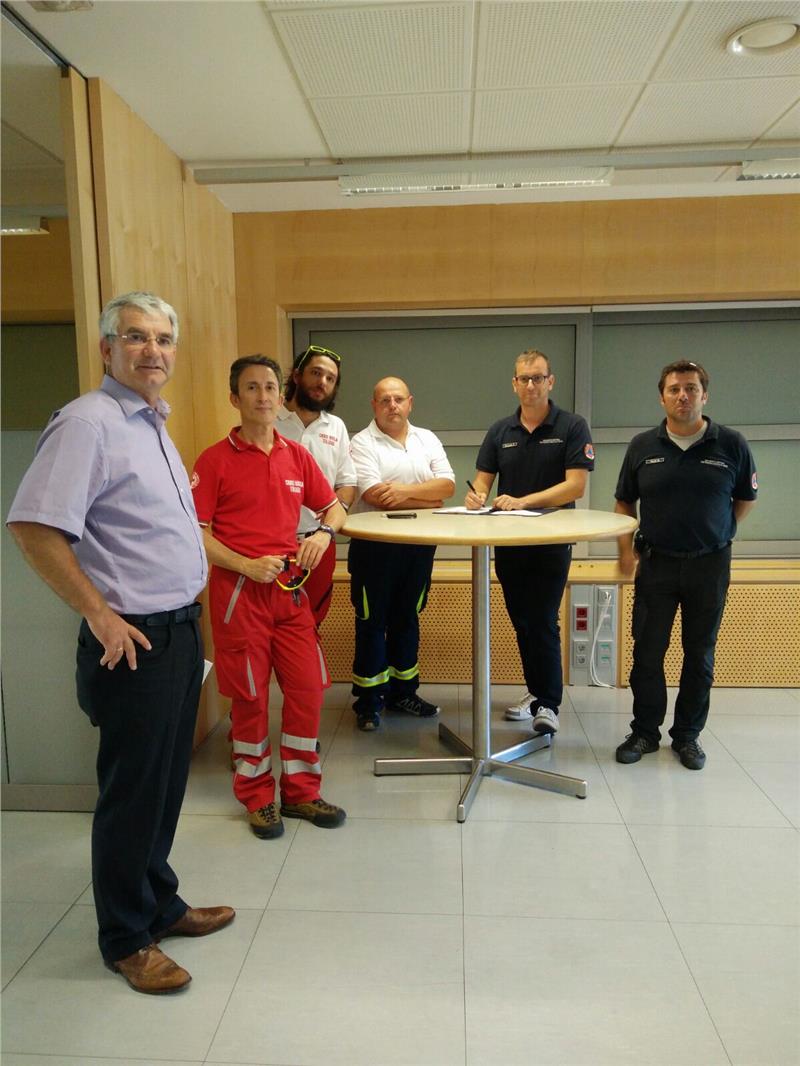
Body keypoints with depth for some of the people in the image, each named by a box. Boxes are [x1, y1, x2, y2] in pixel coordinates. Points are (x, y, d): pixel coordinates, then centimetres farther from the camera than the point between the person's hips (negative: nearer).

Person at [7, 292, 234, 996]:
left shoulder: (153, 426, 14)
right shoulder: (87, 423, -15)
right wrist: (101, 616, -19)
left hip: (181, 629, 9)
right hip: (135, 640, -9)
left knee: (166, 782, 19)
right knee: (132, 792, 6)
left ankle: (160, 905, 37)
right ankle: (125, 939, 25)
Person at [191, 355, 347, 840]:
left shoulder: (297, 455, 9)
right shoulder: (216, 459, -4)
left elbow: (334, 507, 17)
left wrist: (324, 533, -5)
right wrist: (247, 566, -18)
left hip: (290, 586, 4)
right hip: (239, 590, -4)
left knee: (308, 688, 6)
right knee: (250, 695, 5)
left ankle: (300, 791, 24)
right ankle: (258, 797, 24)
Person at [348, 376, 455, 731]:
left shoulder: (427, 439, 10)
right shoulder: (362, 444, -6)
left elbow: (448, 484, -2)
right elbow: (375, 496, -19)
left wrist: (406, 491, -17)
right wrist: (427, 500, -11)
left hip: (419, 545, 5)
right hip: (375, 545, -4)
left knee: (407, 618, 14)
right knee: (372, 621, 3)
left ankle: (403, 692, 27)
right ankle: (368, 701, 13)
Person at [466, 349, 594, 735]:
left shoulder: (572, 427, -4)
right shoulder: (500, 431, 9)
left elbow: (575, 485, -13)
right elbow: (482, 479, 7)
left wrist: (523, 501, -24)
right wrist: (476, 495, -18)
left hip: (552, 541, -5)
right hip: (508, 542, 5)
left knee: (543, 623, -8)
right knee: (522, 623, 13)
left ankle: (549, 704, 2)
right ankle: (536, 691, 28)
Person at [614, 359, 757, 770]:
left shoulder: (731, 445, -3)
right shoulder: (642, 446, 0)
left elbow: (746, 497, 10)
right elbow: (624, 501, 9)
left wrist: (716, 532, 1)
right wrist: (626, 548, -1)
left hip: (710, 564, 0)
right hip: (656, 563, 1)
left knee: (700, 656, 9)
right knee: (647, 652, 5)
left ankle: (687, 736, 24)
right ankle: (644, 732, 20)